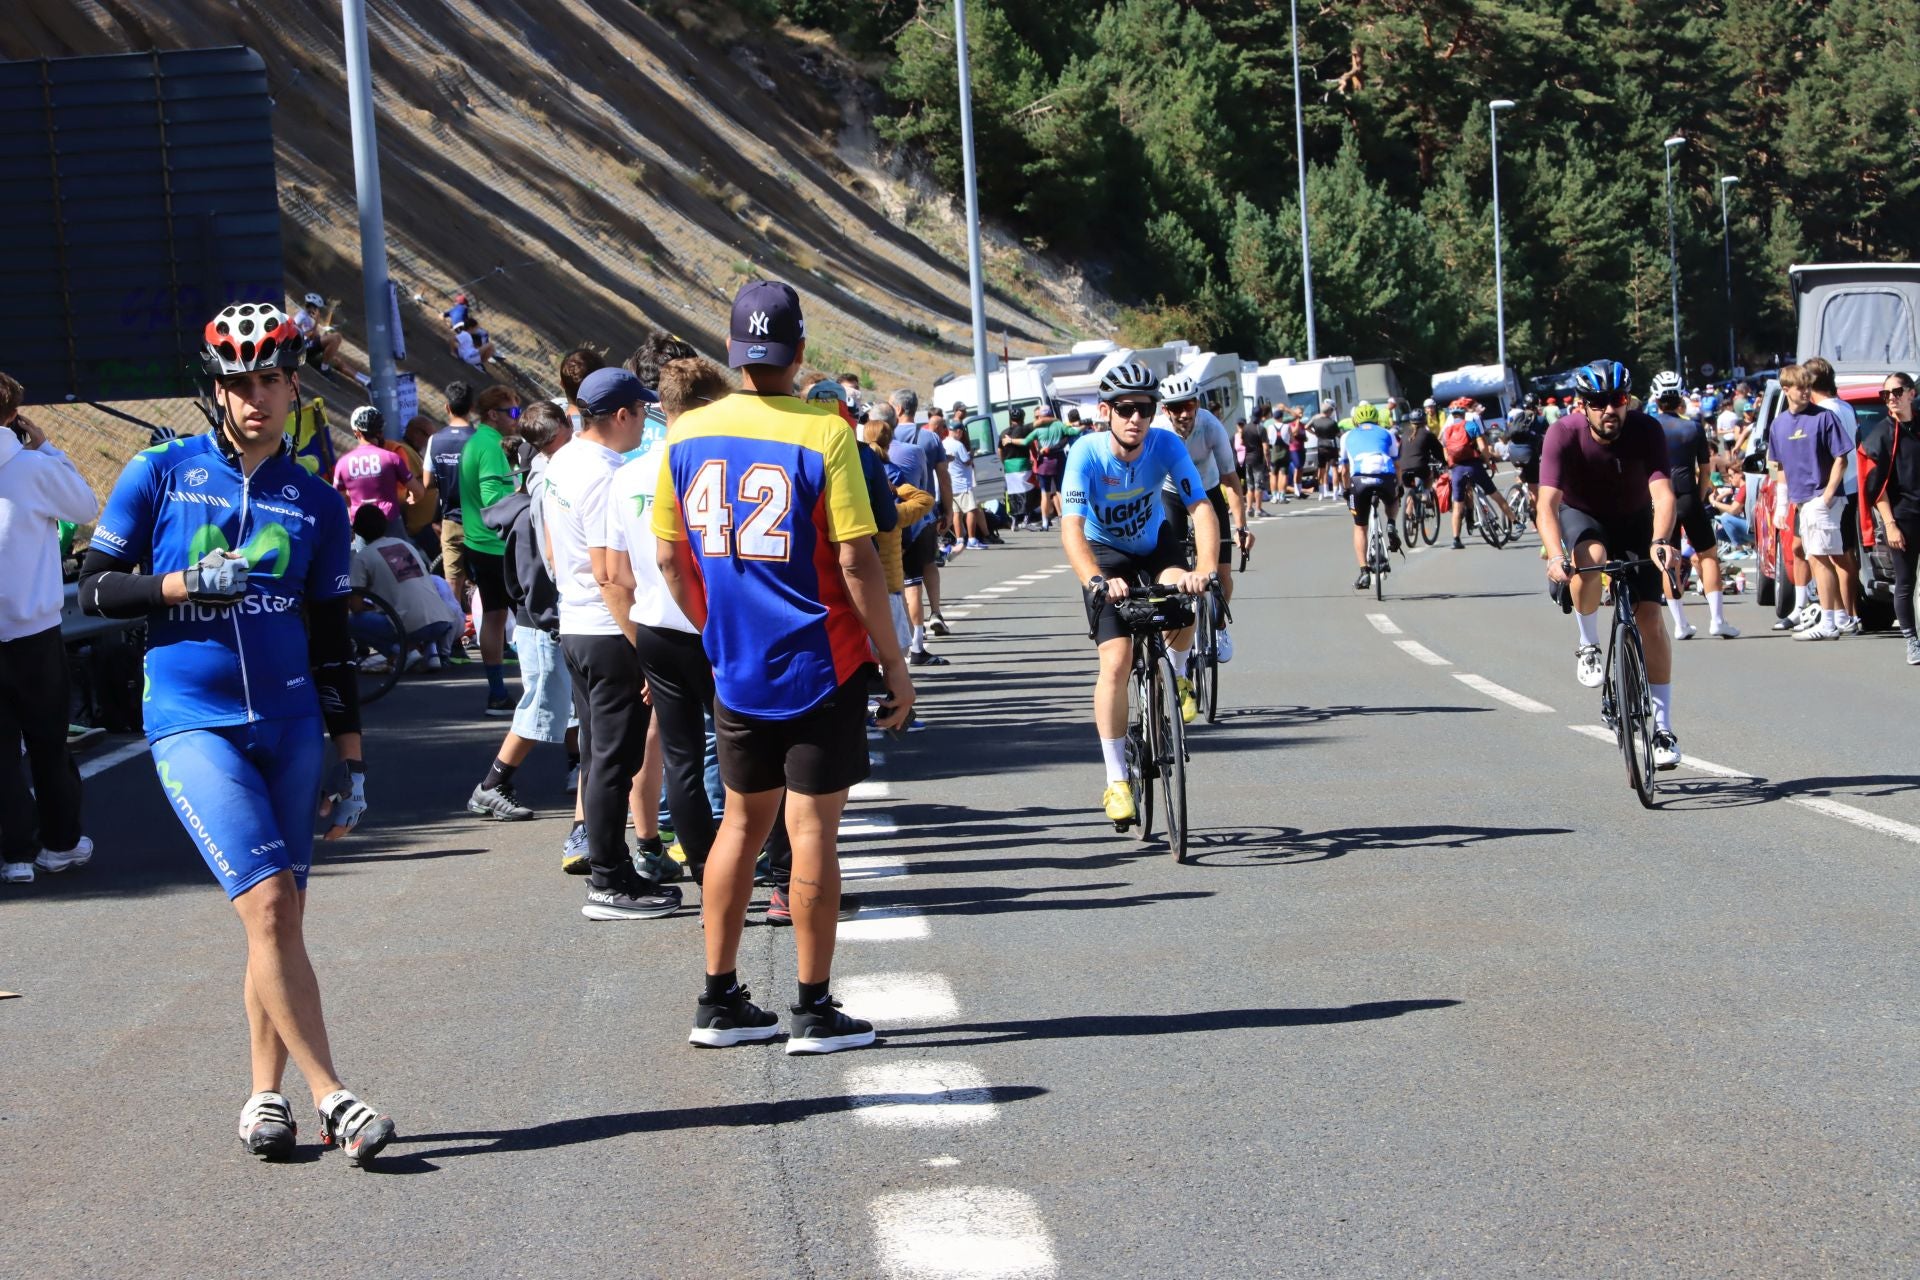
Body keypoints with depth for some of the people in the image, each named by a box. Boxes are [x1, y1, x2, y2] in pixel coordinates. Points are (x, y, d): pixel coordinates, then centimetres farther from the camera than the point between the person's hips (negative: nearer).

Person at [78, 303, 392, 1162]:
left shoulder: (316, 502, 9)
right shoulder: (161, 473, 2)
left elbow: (332, 640, 13)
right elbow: (94, 588, 3)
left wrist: (350, 758, 11)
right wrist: (181, 585, -14)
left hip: (290, 727, 3)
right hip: (191, 726, -3)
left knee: (283, 917, 3)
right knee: (267, 906, -15)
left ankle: (266, 1097, 16)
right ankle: (331, 1099, -13)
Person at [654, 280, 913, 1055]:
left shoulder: (687, 436, 1)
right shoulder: (822, 435, -13)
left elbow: (669, 559, 8)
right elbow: (857, 564, -14)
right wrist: (895, 664, -5)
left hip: (735, 666, 5)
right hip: (821, 664, -5)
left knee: (742, 822, 15)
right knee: (813, 830, 1)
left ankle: (720, 1001, 19)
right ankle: (815, 1011, 6)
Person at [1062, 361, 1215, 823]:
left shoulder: (1166, 446, -25)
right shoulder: (1087, 453, -29)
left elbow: (1201, 507, -31)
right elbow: (1071, 527, -38)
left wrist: (1205, 568, -48)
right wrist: (1096, 580, -54)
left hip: (1155, 541, 2)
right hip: (1105, 550, -2)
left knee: (1183, 596, -32)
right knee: (1116, 662, -16)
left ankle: (1177, 675, 1)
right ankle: (1116, 781, -7)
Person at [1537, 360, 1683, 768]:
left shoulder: (1646, 430, -26)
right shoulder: (1564, 434, -28)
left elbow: (1662, 494, -36)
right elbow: (1548, 502, -36)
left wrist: (1659, 542, -55)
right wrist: (1555, 555, -53)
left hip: (1634, 520, 1)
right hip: (1582, 515, -1)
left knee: (1649, 617, -10)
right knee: (1590, 558, -37)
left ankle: (1662, 725, -1)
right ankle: (1588, 646, -11)